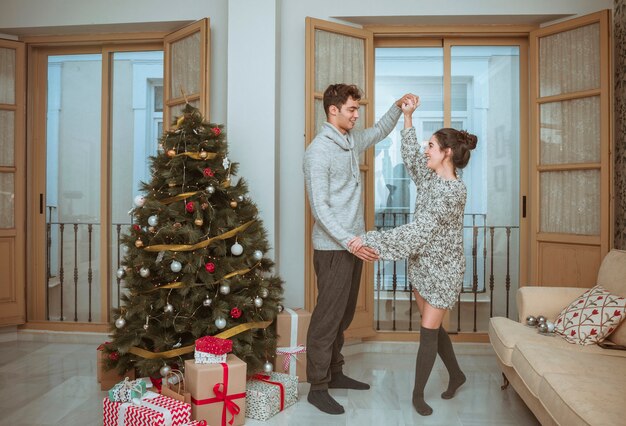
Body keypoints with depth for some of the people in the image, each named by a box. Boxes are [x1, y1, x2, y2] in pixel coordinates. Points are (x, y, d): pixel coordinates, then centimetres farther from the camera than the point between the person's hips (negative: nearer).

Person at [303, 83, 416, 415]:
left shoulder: (352, 139, 10)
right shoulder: (319, 150, -16)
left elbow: (379, 132, 32)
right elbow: (320, 207, -21)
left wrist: (398, 107, 17)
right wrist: (350, 243, -26)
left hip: (353, 243, 9)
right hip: (333, 247, -9)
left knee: (344, 314, 16)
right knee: (327, 316, -1)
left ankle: (334, 373, 31)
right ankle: (317, 387, 13)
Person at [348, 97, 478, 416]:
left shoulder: (454, 191, -24)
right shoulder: (431, 177, 2)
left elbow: (418, 231, -29)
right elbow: (410, 157, 22)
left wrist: (370, 240, -30)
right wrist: (407, 117, 17)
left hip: (443, 268, -8)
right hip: (422, 264, 8)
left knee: (429, 330, 2)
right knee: (432, 327, 18)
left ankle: (418, 393, 19)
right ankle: (456, 375, 39)